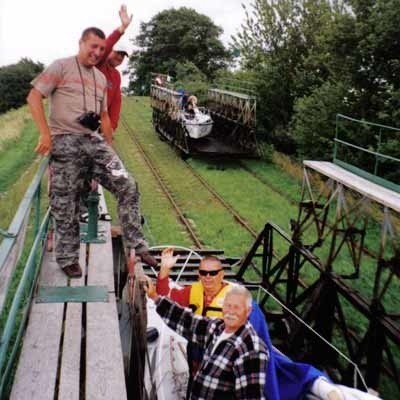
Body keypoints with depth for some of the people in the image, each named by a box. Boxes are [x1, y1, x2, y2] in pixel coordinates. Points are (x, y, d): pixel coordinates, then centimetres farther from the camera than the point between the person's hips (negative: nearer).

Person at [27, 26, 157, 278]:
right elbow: (34, 97, -7)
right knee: (65, 203, 1)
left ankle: (137, 246, 3)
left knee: (127, 186, -6)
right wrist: (45, 134, -14)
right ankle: (68, 258, 17)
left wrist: (109, 148, 16)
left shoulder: (101, 78, 18)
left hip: (94, 141, 5)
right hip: (65, 142, -5)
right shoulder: (61, 67, -1)